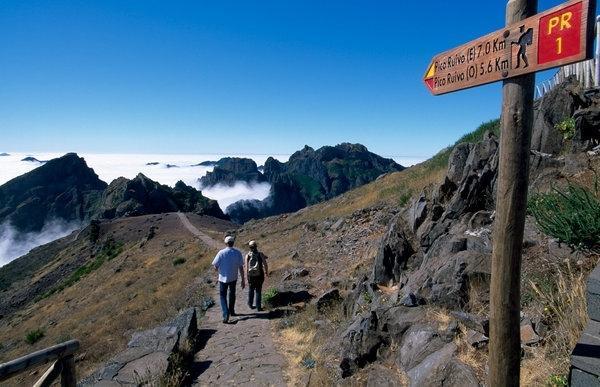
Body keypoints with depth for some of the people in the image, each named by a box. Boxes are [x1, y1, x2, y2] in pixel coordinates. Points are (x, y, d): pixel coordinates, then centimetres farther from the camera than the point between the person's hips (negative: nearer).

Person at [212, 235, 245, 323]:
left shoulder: (221, 253, -15)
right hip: (233, 278, 2)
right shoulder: (238, 253, -8)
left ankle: (226, 315, -8)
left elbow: (215, 267, -12)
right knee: (232, 294, 24)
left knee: (223, 296, 8)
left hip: (223, 278, -2)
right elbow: (241, 268, -5)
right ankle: (231, 311, 37)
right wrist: (243, 280, 2)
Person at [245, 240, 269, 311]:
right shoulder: (261, 254, -8)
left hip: (251, 275, 1)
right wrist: (267, 272, 8)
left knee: (251, 290, 21)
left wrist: (247, 276, 4)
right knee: (258, 291, 10)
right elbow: (265, 265, -9)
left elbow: (247, 267, -7)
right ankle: (258, 306, 10)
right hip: (259, 275, -1)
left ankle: (250, 304, 32)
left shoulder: (248, 255, -6)